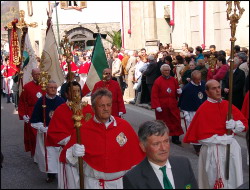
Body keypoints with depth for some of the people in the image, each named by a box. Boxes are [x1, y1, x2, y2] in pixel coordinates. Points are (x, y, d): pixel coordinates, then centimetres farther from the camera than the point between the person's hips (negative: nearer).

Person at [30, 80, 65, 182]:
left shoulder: (61, 101, 2)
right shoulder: (41, 101, -2)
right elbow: (35, 119, 0)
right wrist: (42, 128, -11)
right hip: (45, 131, -1)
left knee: (60, 151, 2)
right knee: (48, 152, 1)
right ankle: (50, 173, 14)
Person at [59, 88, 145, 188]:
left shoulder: (124, 126, -6)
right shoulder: (83, 129, -8)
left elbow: (136, 153, 0)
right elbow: (67, 156, -4)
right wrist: (73, 153, -25)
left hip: (120, 182, 1)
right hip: (92, 183, -1)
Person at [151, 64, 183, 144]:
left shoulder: (174, 80, 7)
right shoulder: (158, 81, -7)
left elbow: (176, 93, 18)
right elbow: (154, 95, -12)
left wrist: (179, 92, -7)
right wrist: (157, 106, -18)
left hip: (173, 106, 3)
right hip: (162, 106, -3)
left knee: (175, 121, 0)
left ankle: (175, 137, 8)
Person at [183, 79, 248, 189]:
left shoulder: (228, 105, 4)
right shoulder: (203, 109, -10)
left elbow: (244, 124, 7)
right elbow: (202, 136, -11)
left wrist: (235, 125, -15)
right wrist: (223, 139, -13)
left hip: (231, 147, 4)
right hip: (212, 151, -4)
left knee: (233, 179, 10)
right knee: (215, 181, 5)